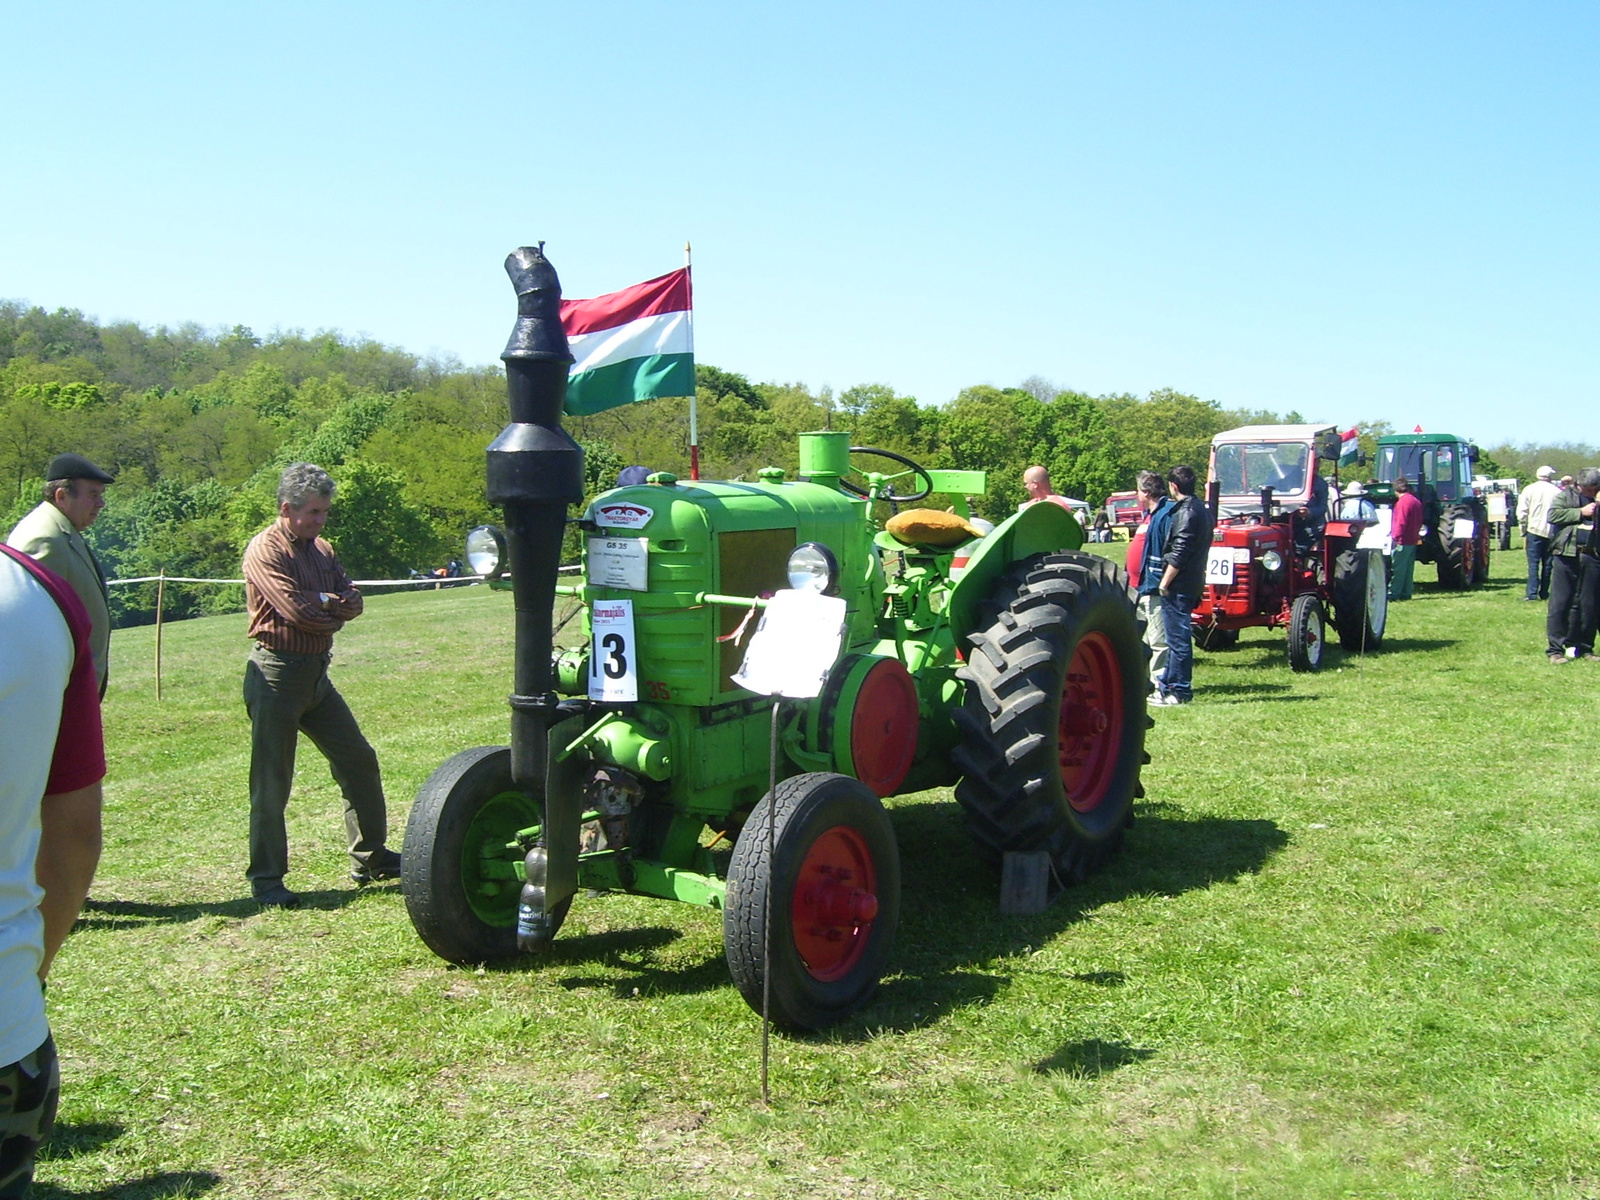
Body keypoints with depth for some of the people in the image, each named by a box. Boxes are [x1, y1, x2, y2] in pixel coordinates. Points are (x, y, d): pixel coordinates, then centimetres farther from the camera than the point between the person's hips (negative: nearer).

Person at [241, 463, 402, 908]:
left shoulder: (321, 550, 13)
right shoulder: (265, 550, -11)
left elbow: (353, 602, 2)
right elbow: (297, 610, -21)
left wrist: (323, 601, -16)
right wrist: (334, 610, -4)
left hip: (316, 674, 8)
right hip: (277, 674, -8)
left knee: (359, 761, 11)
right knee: (271, 783, -2)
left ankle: (370, 858, 22)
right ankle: (265, 879, 9)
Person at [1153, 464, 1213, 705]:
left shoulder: (1185, 512, -16)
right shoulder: (1202, 510, 14)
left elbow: (1179, 554, -21)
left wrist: (1165, 582, -15)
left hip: (1178, 586, -10)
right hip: (1193, 583, 10)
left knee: (1178, 639, -5)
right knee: (1178, 638, 16)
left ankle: (1179, 692, 0)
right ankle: (1168, 685, 23)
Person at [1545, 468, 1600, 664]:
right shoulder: (1565, 496, 7)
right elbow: (1553, 515, -8)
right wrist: (1581, 512, -10)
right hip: (1567, 555, -3)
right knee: (1560, 603, -3)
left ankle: (1584, 647, 16)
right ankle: (1554, 649, 0)